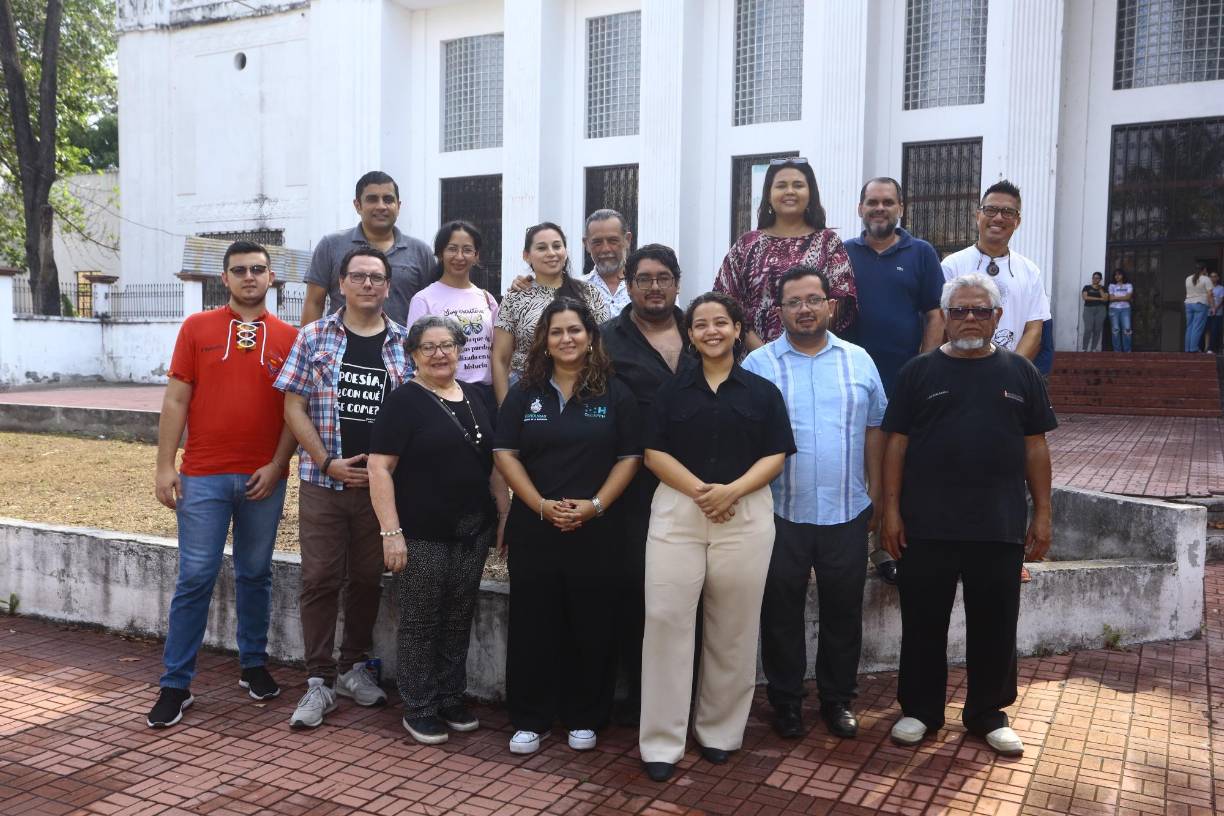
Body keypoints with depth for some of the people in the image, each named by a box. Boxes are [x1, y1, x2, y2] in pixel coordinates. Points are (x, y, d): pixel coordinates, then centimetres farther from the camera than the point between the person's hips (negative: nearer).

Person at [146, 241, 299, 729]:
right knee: (195, 577, 1)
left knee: (255, 574, 12)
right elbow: (176, 400, 2)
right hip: (203, 476, -1)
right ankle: (176, 684, 10)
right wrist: (165, 465, -3)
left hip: (264, 478, 1)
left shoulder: (288, 337, 5)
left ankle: (254, 666, 27)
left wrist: (277, 464, -5)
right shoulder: (197, 328, 4)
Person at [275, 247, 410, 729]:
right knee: (320, 580, 1)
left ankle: (355, 666, 28)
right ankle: (320, 681, 12)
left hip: (381, 483, 1)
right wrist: (327, 462, -9)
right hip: (323, 481, -1)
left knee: (368, 579, 11)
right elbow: (294, 406, 0)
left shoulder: (404, 343, 5)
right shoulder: (314, 337, 3)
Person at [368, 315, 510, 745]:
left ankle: (452, 700, 29)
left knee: (459, 621, 14)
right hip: (422, 536, -5)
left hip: (473, 533, 5)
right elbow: (379, 468, -12)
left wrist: (505, 516, 10)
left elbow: (495, 463, 15)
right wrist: (391, 531, -17)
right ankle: (419, 710, 20)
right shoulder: (404, 401, -7)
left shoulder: (479, 397, 10)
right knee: (421, 624, 6)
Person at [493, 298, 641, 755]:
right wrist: (542, 504, -12)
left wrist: (595, 505, -12)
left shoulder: (614, 395, 4)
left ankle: (584, 718, 21)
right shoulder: (524, 394, 6)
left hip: (596, 530, -1)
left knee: (591, 627, 6)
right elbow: (505, 454, 1)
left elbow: (630, 457, 1)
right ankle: (530, 721, 18)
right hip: (533, 528, 1)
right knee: (532, 625, 5)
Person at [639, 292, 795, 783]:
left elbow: (775, 457, 2)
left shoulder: (762, 391, 7)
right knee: (666, 620, -4)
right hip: (677, 512, 0)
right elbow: (655, 453, 1)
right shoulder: (672, 390, 9)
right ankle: (661, 741, 4)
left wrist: (733, 490, -15)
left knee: (733, 628, 6)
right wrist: (699, 490, -14)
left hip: (745, 515, 0)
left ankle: (720, 731, 22)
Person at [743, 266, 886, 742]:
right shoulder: (758, 364, -2)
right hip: (780, 512, -2)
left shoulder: (859, 361, 6)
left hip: (847, 512, 2)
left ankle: (838, 699, 29)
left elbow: (874, 429, 11)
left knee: (843, 611, 12)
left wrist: (875, 492, 9)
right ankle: (786, 701, 24)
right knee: (781, 613, 9)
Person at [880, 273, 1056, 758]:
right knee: (923, 623, 9)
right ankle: (920, 710, 24)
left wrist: (1042, 513, 4)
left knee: (994, 626, 10)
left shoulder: (1020, 372, 7)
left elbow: (1035, 447, 8)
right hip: (926, 526, -1)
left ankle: (988, 714, 27)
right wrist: (892, 509, -4)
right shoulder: (919, 372, 2)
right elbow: (897, 443, 1)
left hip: (1001, 526, 1)